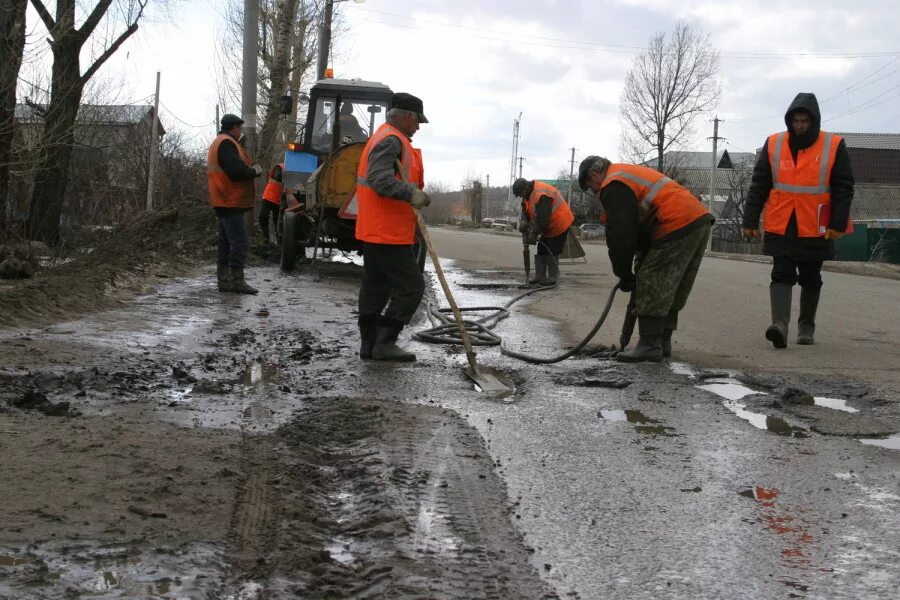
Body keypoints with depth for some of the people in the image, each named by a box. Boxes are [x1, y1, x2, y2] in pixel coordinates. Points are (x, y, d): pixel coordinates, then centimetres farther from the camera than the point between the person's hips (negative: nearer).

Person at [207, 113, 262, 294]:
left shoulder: (219, 143, 22)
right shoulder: (227, 143, -13)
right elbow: (236, 171, -23)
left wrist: (250, 169, 7)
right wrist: (255, 171, -6)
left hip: (224, 202, 11)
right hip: (231, 202, -11)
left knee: (226, 242, 12)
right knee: (239, 241, -11)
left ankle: (224, 280, 15)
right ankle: (237, 281, -11)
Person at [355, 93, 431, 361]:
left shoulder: (384, 137, 20)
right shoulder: (391, 140, -15)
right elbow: (380, 179, -29)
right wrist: (411, 194, -40)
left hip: (374, 231, 11)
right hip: (388, 234, -11)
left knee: (376, 286, 14)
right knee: (411, 286, -7)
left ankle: (369, 343, 19)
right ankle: (384, 342, -6)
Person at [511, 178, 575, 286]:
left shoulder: (541, 194, -30)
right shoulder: (528, 194, 2)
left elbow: (542, 218, -31)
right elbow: (525, 210, 10)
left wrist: (534, 233, -26)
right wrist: (524, 221, -11)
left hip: (559, 225, -10)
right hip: (548, 226, 10)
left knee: (551, 252, -10)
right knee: (541, 250, 10)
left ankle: (553, 278, -5)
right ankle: (540, 277, 14)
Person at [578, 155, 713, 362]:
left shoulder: (613, 186, -4)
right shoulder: (629, 174, 28)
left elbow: (620, 234, -9)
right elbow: (641, 223, 29)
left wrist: (624, 274, 0)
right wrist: (643, 260, 24)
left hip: (678, 228, -10)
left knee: (652, 287, -4)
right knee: (670, 290, 16)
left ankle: (650, 346, -2)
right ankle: (662, 343, 20)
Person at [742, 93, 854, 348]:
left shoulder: (834, 146, -3)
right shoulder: (773, 144, 1)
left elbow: (843, 188, -2)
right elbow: (758, 185, 4)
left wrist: (838, 224, -10)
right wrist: (750, 221, 1)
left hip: (816, 229, 0)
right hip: (780, 228, 0)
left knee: (810, 279, 12)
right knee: (782, 274, -10)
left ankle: (806, 326, 25)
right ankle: (780, 325, -19)